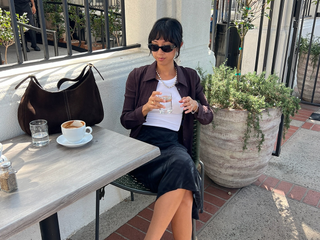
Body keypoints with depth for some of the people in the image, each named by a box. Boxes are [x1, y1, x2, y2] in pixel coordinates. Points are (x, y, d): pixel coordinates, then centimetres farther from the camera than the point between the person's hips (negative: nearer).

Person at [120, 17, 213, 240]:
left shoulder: (190, 77, 12)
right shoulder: (137, 76, 8)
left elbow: (208, 117, 16)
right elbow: (126, 120, 8)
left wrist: (195, 106, -7)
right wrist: (146, 108, -12)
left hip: (174, 144, 2)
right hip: (143, 143, -2)